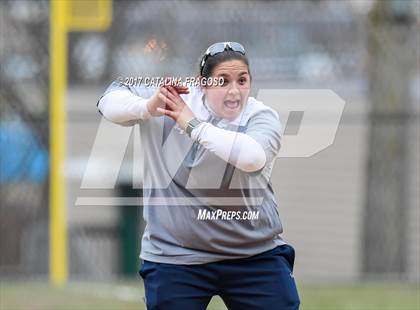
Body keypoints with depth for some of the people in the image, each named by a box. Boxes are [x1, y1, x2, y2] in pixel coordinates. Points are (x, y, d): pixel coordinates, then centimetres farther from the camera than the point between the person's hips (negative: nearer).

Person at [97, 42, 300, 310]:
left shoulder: (262, 117, -7)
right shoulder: (172, 97, -3)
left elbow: (252, 156, -28)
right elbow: (111, 102, -3)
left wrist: (193, 125, -31)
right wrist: (148, 107, -25)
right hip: (175, 256, 0)